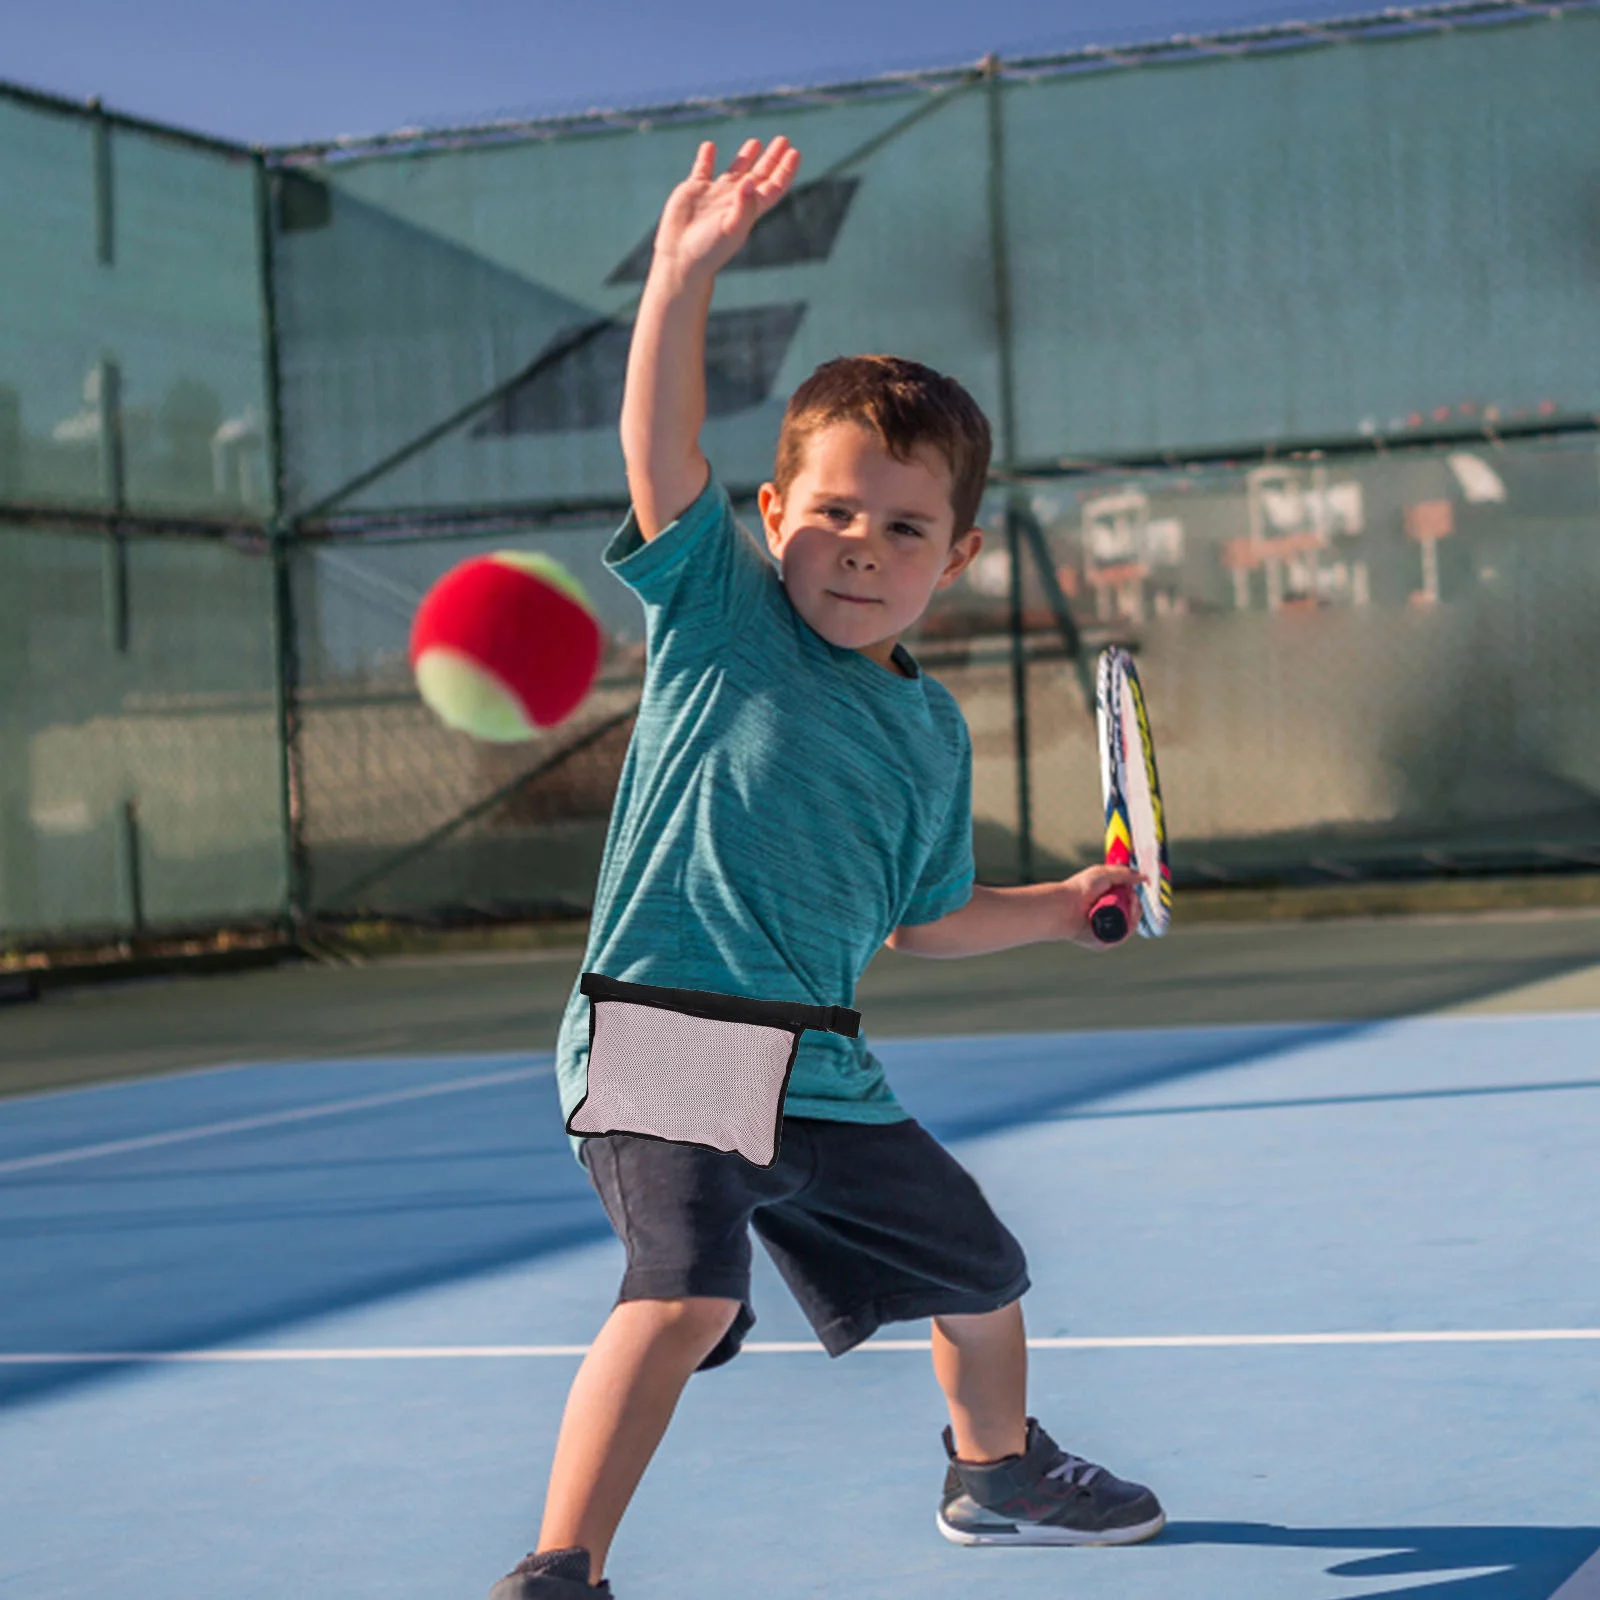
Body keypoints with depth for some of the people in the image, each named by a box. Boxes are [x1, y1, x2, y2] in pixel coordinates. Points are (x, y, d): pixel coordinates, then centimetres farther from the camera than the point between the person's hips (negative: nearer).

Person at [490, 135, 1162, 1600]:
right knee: (686, 1288, -30)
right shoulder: (723, 612, -3)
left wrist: (1064, 907, 14)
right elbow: (662, 449, -19)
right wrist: (687, 272, -27)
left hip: (823, 1080, 6)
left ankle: (996, 1471, 51)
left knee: (981, 1273, 21)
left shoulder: (932, 729, 9)